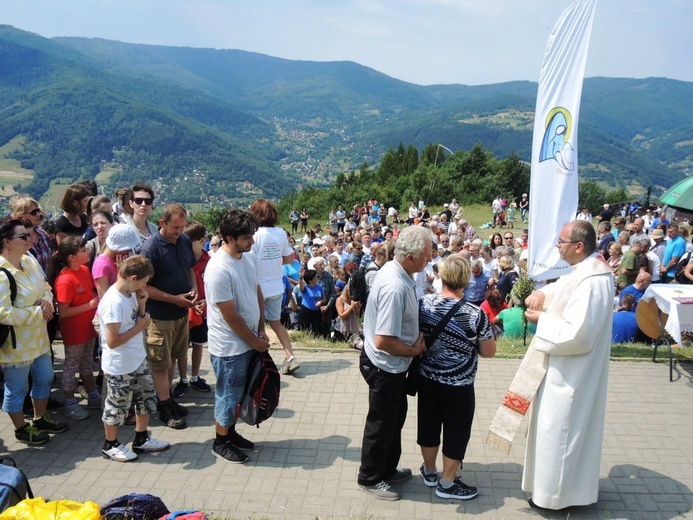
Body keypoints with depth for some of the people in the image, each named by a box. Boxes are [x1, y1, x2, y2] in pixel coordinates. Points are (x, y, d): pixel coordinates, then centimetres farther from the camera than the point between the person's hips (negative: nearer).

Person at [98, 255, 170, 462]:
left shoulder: (130, 294, -1)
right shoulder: (113, 302, -27)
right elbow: (112, 341, -27)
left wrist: (141, 305, -5)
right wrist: (140, 327, -20)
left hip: (138, 360, 9)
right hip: (119, 367, -9)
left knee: (148, 398, 19)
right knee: (117, 407, 10)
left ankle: (141, 440, 36)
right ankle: (110, 445, 31)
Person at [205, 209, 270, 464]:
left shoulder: (249, 257, 0)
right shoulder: (219, 269, -26)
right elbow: (231, 317, -22)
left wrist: (261, 330, 4)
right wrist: (256, 341, -12)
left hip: (249, 341, 8)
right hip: (229, 346, -8)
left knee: (238, 392, 22)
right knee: (228, 395, 9)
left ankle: (230, 432, 40)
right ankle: (221, 442, 28)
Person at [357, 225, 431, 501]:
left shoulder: (393, 269, -2)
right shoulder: (395, 288, -33)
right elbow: (383, 341, -34)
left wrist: (416, 339, 1)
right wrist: (414, 350, -17)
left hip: (392, 365, 10)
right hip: (384, 367, -10)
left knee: (395, 417, 25)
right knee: (381, 424, 10)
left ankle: (388, 470, 44)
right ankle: (370, 478, 31)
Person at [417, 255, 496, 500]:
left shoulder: (424, 303, -10)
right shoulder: (475, 314, -21)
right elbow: (489, 352, -10)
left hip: (427, 379, 4)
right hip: (458, 385, -4)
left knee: (429, 425, 21)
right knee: (456, 432, 13)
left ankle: (429, 472, 40)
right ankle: (447, 484, 27)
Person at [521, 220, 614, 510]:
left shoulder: (590, 282, -28)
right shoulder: (586, 270, 5)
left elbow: (577, 334, -31)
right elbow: (561, 289, 19)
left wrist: (541, 319, -19)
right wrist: (541, 293, -3)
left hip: (570, 374, -11)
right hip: (570, 370, 11)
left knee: (559, 429, 4)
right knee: (570, 427, 22)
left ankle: (555, 493, 20)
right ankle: (569, 486, 38)